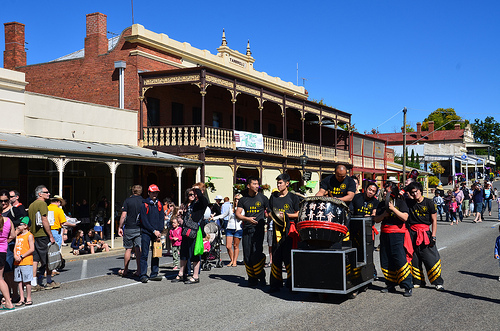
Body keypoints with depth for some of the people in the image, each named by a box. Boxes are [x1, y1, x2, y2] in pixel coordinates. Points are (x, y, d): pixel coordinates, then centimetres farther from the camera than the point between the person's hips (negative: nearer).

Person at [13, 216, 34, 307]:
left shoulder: (29, 235, -5)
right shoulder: (18, 235, 16)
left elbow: (32, 249, -11)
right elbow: (15, 247, 14)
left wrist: (22, 256, -14)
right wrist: (15, 256, -5)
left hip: (26, 262, -7)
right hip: (17, 262, 7)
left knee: (27, 281, -3)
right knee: (19, 281, 7)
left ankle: (28, 298, 6)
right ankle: (21, 299, 12)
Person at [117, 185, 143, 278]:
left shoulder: (127, 200, -4)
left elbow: (123, 216, -7)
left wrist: (120, 227, 1)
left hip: (129, 228, -1)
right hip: (140, 228, 2)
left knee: (128, 249, 7)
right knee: (138, 250, 3)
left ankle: (125, 270, 17)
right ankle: (139, 271, 2)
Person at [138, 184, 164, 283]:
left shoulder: (159, 204, 11)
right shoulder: (144, 205, -4)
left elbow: (162, 219, 8)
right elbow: (144, 221, -9)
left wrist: (159, 231, -5)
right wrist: (154, 231, -13)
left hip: (157, 233, 5)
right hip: (146, 232, -5)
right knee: (144, 254, -4)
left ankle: (154, 274, 13)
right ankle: (143, 275, -1)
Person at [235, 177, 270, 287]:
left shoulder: (262, 198, 6)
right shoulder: (243, 199, 10)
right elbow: (238, 214, 5)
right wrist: (247, 218, -11)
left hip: (258, 229, -3)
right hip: (246, 229, 3)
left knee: (256, 254, -15)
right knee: (247, 255, 3)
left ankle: (261, 276, 3)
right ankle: (252, 278, 15)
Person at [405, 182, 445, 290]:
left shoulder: (428, 203, -2)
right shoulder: (409, 203, 5)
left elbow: (434, 220, 0)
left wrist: (433, 236, -7)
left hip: (425, 232, -3)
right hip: (413, 233, 3)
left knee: (431, 258, -7)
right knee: (414, 258, 6)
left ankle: (438, 282, 0)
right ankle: (418, 281, 18)